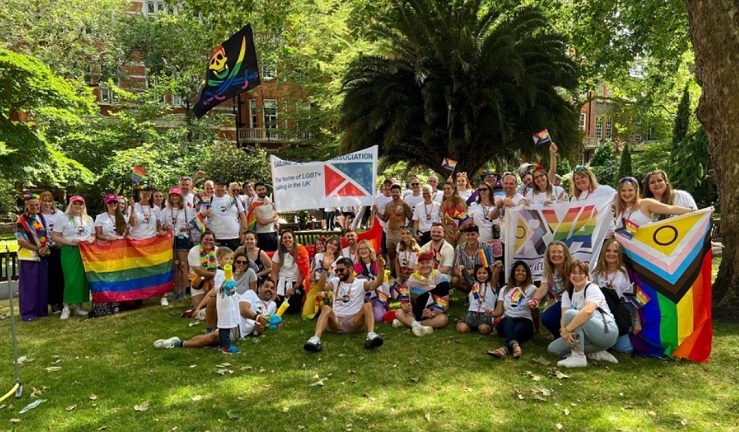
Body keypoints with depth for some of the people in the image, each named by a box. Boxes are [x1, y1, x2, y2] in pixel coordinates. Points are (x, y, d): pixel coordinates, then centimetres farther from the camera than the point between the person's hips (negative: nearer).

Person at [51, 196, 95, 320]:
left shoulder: (88, 219, 15)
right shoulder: (64, 219, 1)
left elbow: (93, 235, 19)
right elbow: (54, 236, -3)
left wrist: (90, 240, -4)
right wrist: (70, 241, -16)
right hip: (69, 252, -4)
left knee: (83, 279, 3)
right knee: (71, 280, -10)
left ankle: (79, 306, 13)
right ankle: (66, 307, 1)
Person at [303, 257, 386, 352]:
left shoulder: (361, 283, 8)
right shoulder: (335, 281, 14)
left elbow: (377, 283, -11)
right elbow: (322, 287, -8)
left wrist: (381, 267, -30)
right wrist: (325, 269, -23)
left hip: (354, 321, -1)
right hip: (336, 321, 1)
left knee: (367, 305, -26)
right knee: (326, 308, -29)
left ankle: (371, 335, -46)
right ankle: (315, 339, -49)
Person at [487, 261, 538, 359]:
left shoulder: (531, 288, 13)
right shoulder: (505, 289, 19)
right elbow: (499, 310, 5)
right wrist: (492, 313, -13)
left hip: (524, 321, -1)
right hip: (506, 322, 1)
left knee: (517, 329, -37)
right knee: (507, 319, -36)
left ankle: (504, 349, -64)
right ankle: (515, 346, -63)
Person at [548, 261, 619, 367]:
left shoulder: (592, 289, -14)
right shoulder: (567, 294, 7)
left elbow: (587, 311, -35)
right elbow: (563, 317, -9)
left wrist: (566, 330, -35)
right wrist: (565, 332, -31)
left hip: (607, 333, -8)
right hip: (589, 335, 8)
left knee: (570, 314, -29)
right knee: (553, 348, -5)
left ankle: (578, 356, -20)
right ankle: (596, 352, -1)